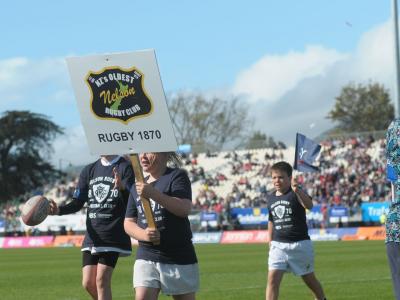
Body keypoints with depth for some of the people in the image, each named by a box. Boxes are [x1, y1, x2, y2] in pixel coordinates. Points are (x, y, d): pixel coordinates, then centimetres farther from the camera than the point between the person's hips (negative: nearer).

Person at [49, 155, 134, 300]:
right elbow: (77, 203, 10)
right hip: (92, 237, 6)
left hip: (113, 237, -6)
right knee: (88, 283, 2)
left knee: (102, 280, -11)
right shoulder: (89, 170, 12)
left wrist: (122, 188, -38)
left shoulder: (126, 167, -4)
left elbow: (131, 202, -16)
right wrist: (59, 210, -9)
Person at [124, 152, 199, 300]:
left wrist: (153, 194, -30)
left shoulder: (177, 176, -4)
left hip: (179, 257, -4)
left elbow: (184, 208, -20)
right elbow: (129, 222, 13)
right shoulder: (137, 187, 15)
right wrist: (143, 234, -9)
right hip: (146, 257, 4)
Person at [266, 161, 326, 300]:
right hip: (278, 245, 4)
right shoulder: (271, 197, 7)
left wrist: (297, 190, -51)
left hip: (300, 244, -4)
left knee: (309, 278, 13)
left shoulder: (296, 193, -11)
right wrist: (270, 241, 19)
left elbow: (309, 205, -33)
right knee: (272, 279, -12)